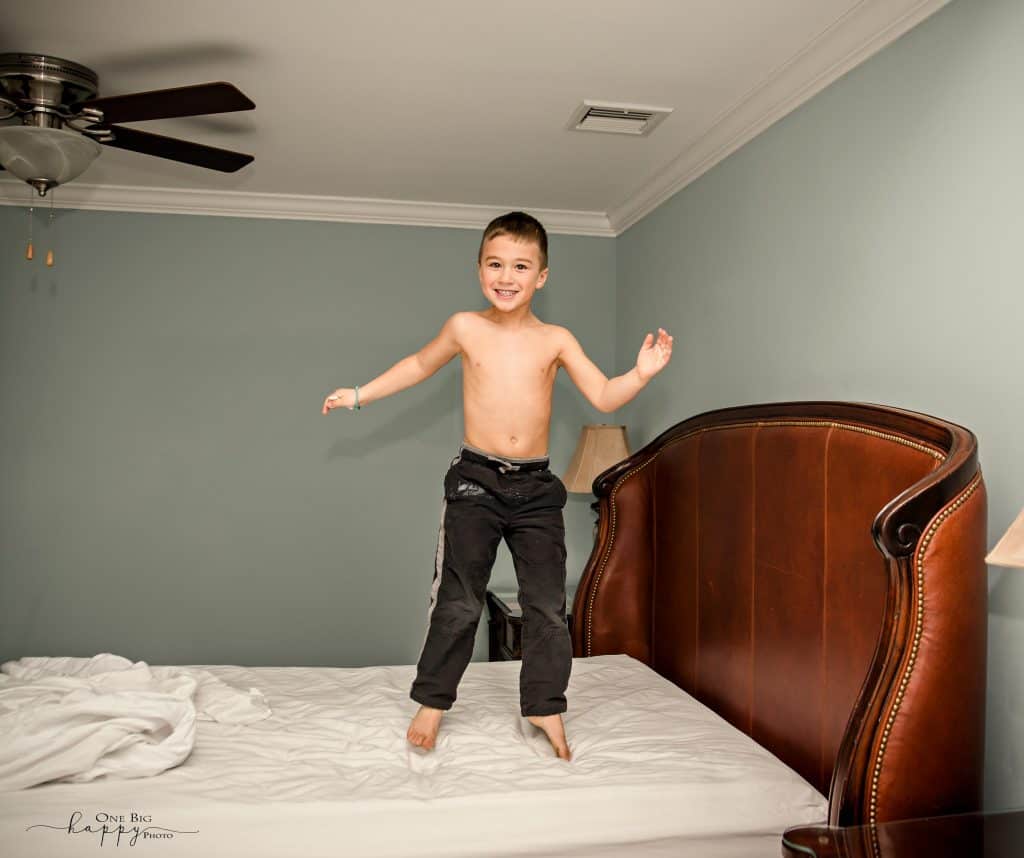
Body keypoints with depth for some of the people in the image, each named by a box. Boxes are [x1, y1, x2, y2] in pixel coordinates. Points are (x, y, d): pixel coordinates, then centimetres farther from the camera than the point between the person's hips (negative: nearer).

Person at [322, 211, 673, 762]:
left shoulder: (555, 340, 2)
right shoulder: (466, 328, 2)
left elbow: (604, 397, 1)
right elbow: (420, 366, 19)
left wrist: (641, 374, -17)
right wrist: (359, 395, 21)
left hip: (536, 487, 1)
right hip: (475, 480, -1)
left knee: (546, 604, 4)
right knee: (457, 603, 3)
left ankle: (545, 706, 21)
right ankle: (432, 702, 20)